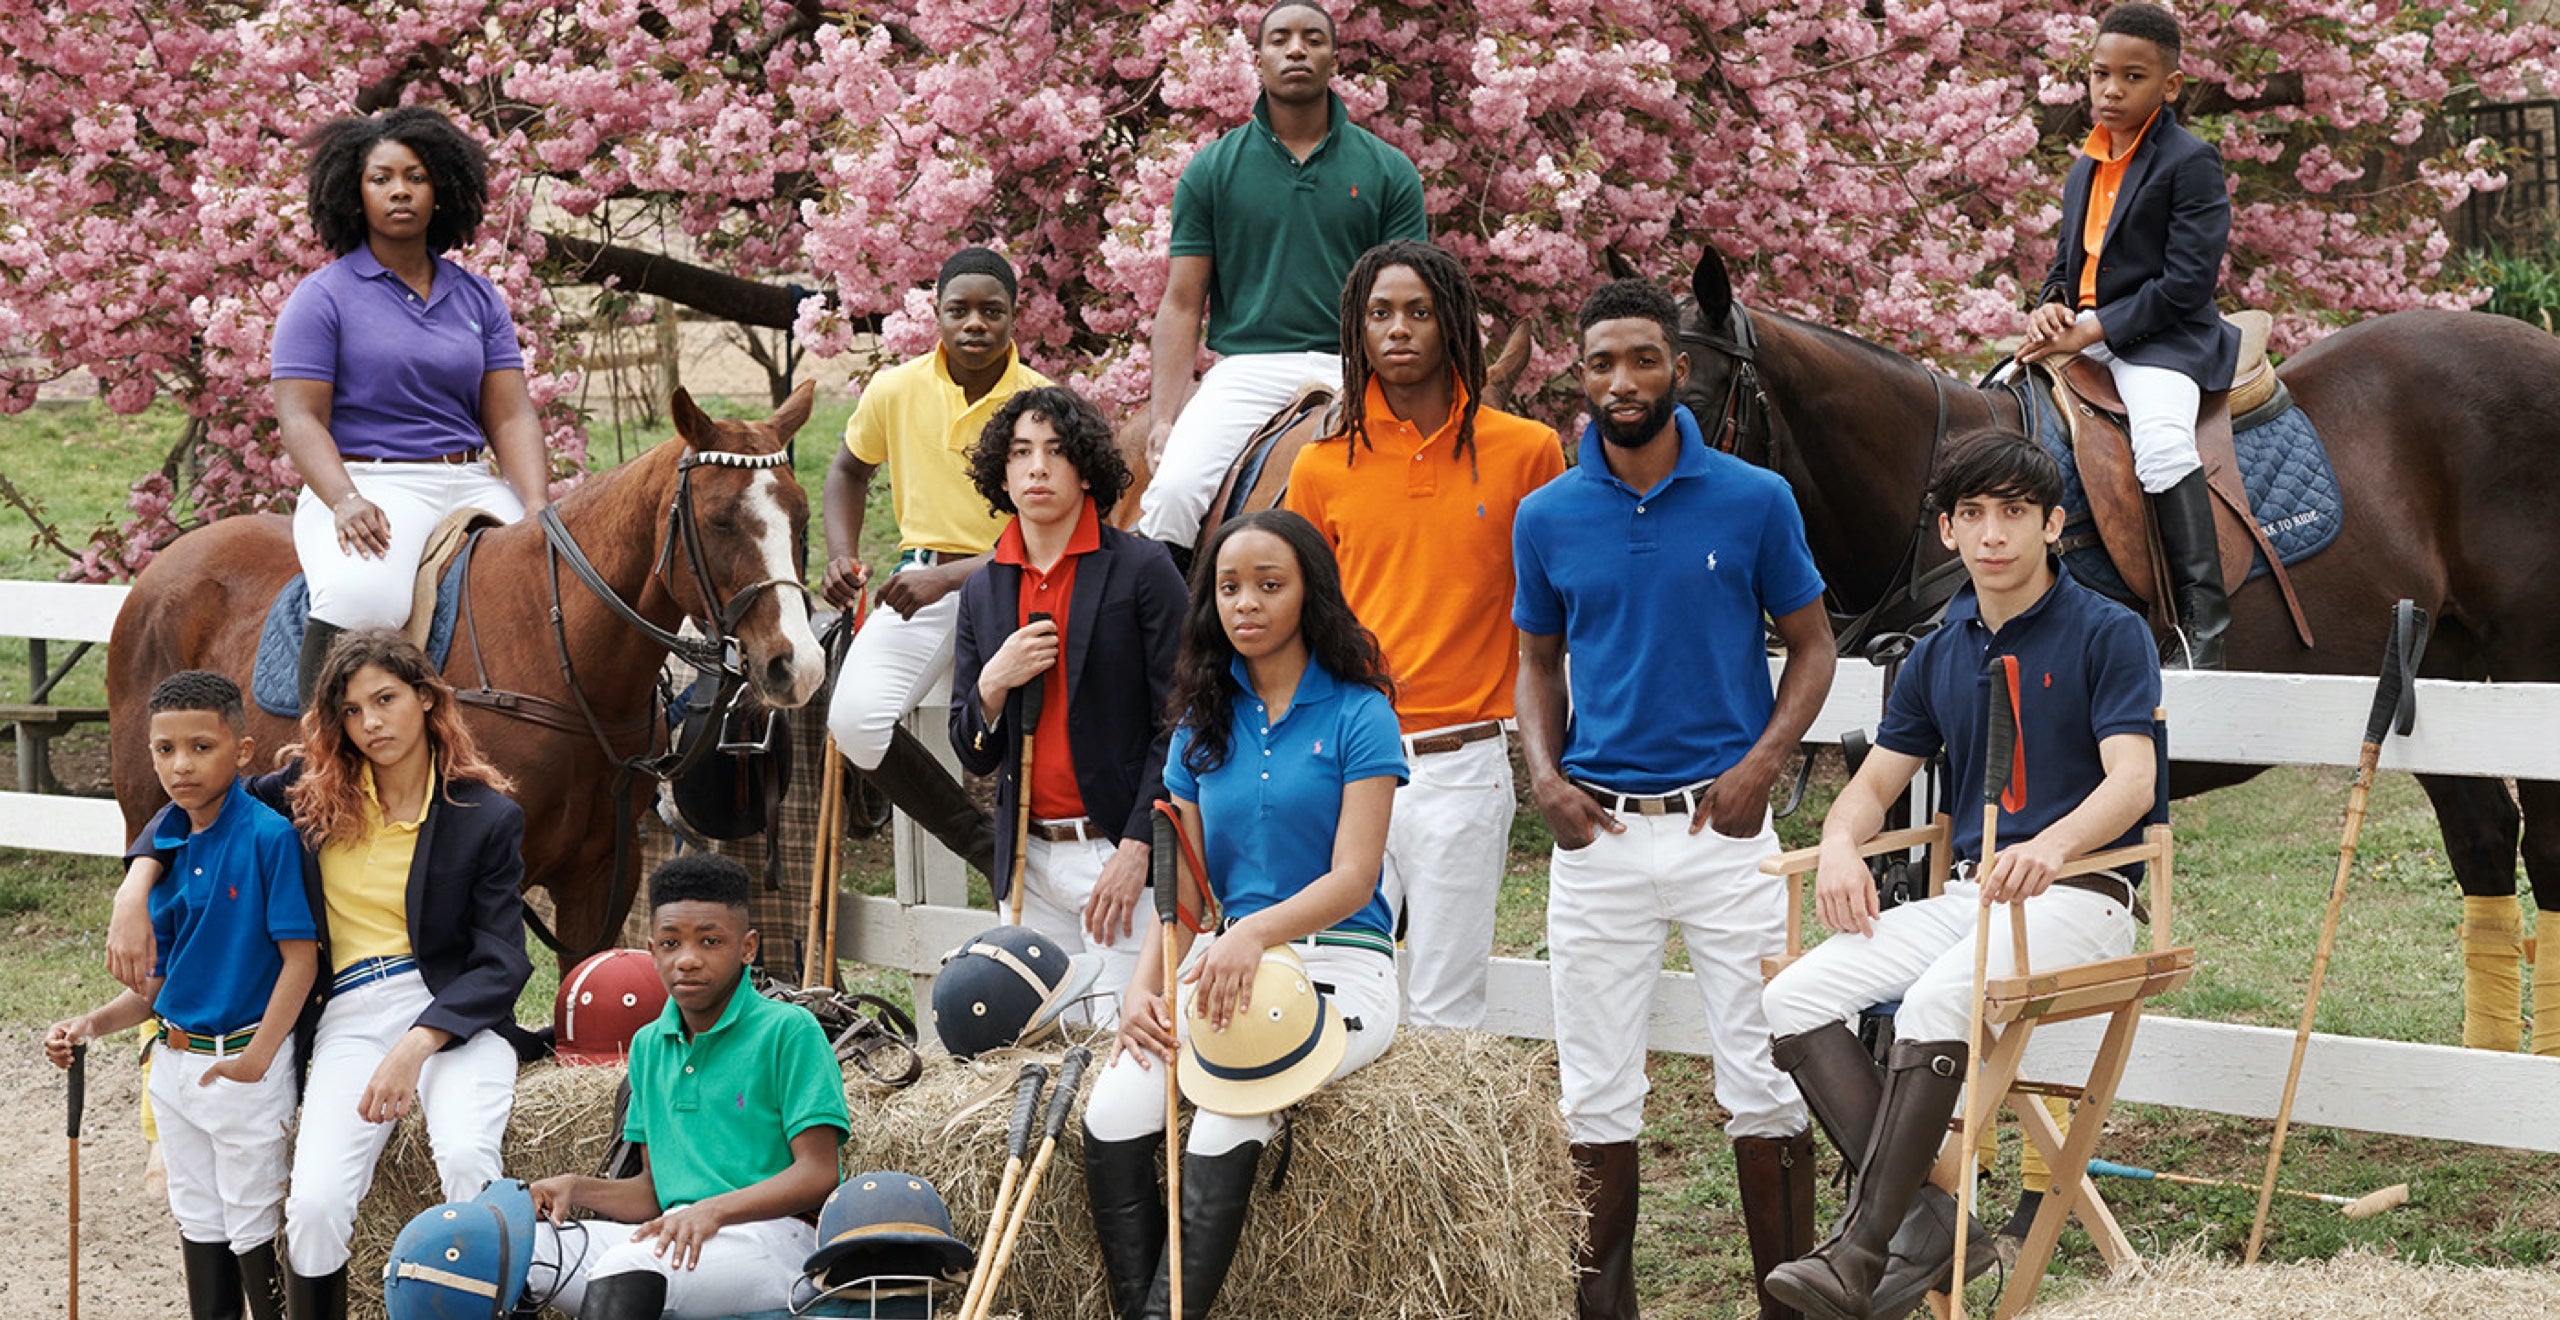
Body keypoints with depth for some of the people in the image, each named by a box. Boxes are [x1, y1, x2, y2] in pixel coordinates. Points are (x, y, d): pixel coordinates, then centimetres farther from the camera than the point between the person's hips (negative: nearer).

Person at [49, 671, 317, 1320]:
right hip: (176, 1065, 7)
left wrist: (258, 1058, -22)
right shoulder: (165, 850, 5)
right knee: (199, 1228, 17)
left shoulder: (270, 837, -16)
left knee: (254, 1231, 1)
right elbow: (161, 979, 11)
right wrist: (93, 1024, -4)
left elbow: (300, 956, -17)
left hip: (247, 1060, -7)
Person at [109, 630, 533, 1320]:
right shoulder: (315, 787, 7)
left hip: (455, 1007, -2)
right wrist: (136, 887, 3)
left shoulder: (486, 816, 0)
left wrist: (417, 1044, -19)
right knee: (315, 1204, -21)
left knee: (466, 1159, -34)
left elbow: (501, 963, -4)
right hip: (351, 1016, 2)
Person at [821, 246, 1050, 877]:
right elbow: (850, 470, 23)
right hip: (921, 581, 3)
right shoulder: (897, 389, 3)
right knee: (854, 719, -20)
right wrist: (843, 557, 5)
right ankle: (985, 846, -4)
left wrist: (948, 577, -23)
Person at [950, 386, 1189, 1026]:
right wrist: (992, 685, -7)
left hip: (1118, 851, -5)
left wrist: (1137, 849, -14)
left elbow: (1176, 726, -7)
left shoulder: (1142, 570, -4)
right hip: (1029, 859, 5)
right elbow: (974, 755, 14)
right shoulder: (983, 591, 12)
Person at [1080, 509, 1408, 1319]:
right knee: (1113, 1117, -23)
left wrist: (1256, 932, -28)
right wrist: (1146, 985, -7)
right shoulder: (1204, 726, 15)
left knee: (1232, 1107, -33)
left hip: (1338, 967, -5)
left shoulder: (1356, 715, -1)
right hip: (1224, 964, 5)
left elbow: (1353, 876, -10)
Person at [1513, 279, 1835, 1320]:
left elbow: (1811, 645, 5)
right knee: (1597, 1095, 6)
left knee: (1765, 1085, 0)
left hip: (1723, 824, -2)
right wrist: (1545, 776, -2)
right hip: (1598, 833, 2)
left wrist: (1760, 766, -10)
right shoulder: (1546, 518, 4)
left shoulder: (1754, 502, -2)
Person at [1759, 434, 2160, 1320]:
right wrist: (1840, 845, -7)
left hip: (2077, 897, -7)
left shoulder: (2108, 634, -3)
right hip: (1967, 893, 7)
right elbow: (1876, 783, 18)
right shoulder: (1939, 655, 16)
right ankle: (1925, 1219, -23)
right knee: (1795, 998, -17)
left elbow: (2132, 781, -15)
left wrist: (2052, 845, -37)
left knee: (1938, 1000, -35)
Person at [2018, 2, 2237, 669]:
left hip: (2159, 336, -9)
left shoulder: (2190, 163, -8)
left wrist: (2094, 331, -19)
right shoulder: (2083, 174, 18)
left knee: (2161, 438, -35)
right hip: (2078, 334, 9)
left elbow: (2188, 283, -16)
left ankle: (2203, 620, -36)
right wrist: (2048, 308, 1)